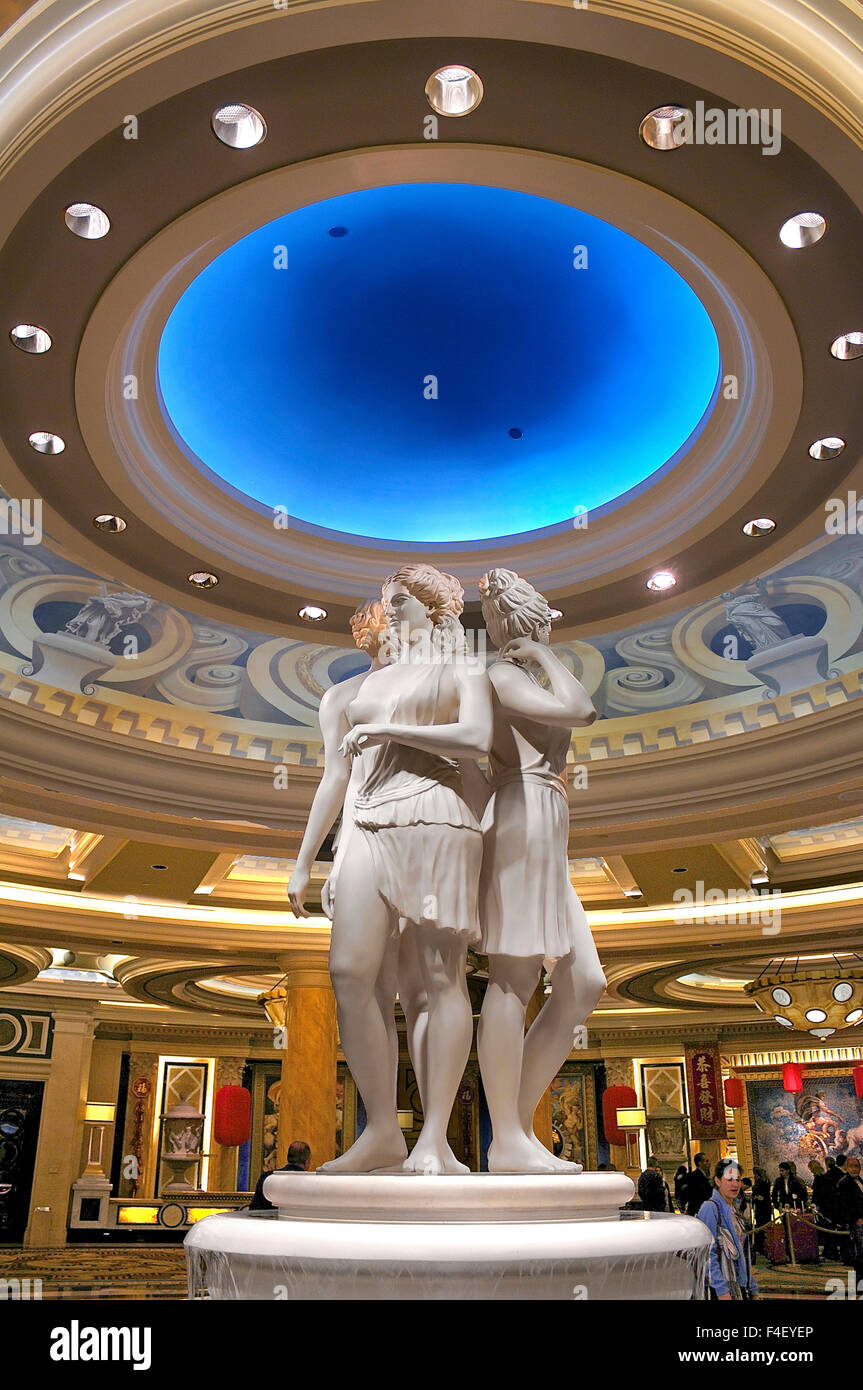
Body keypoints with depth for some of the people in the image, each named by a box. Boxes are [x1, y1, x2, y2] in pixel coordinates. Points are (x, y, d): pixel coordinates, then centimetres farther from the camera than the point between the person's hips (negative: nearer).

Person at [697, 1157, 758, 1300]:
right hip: (719, 1289, -8)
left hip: (740, 1288, 8)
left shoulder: (734, 1209, 13)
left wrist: (753, 1290, 18)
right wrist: (722, 1291, -23)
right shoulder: (710, 1208, -14)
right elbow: (708, 1254, -19)